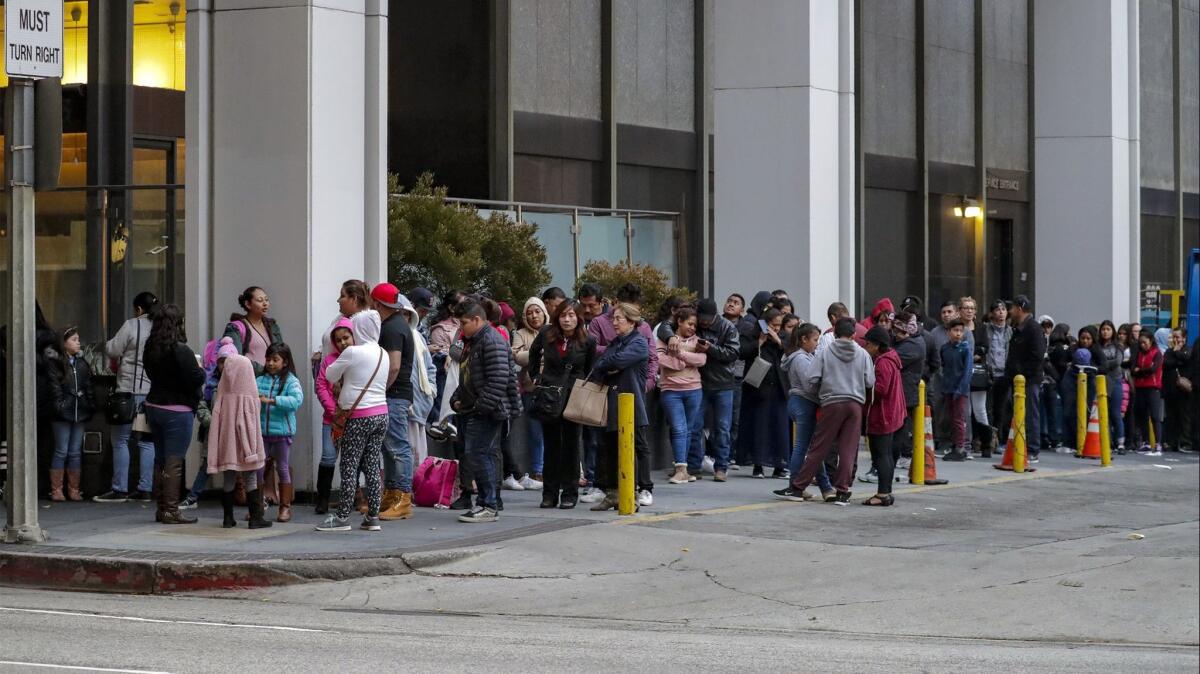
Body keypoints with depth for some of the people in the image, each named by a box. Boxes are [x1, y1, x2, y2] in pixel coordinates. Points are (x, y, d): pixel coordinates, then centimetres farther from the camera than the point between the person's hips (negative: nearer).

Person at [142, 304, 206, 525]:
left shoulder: (150, 348, 4)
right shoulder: (180, 351, -19)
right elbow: (197, 378, -19)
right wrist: (201, 370, 1)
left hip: (154, 406, 7)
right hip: (177, 410, -7)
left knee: (160, 459, 14)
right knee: (174, 462, -4)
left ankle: (161, 508, 19)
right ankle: (171, 511, -3)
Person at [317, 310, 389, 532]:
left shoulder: (352, 352, -12)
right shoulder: (383, 354, 7)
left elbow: (330, 376, -2)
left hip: (359, 417, -6)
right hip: (381, 414, 6)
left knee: (349, 466, -1)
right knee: (371, 465, 9)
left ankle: (342, 516, 0)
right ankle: (373, 516, 9)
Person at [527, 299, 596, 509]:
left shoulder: (587, 341, -5)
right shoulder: (546, 336, -1)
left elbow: (591, 370, 6)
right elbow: (534, 354, 19)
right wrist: (536, 378, 14)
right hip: (548, 396, 2)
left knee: (571, 444, 3)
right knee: (551, 445, 7)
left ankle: (569, 493, 9)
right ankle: (550, 493, 13)